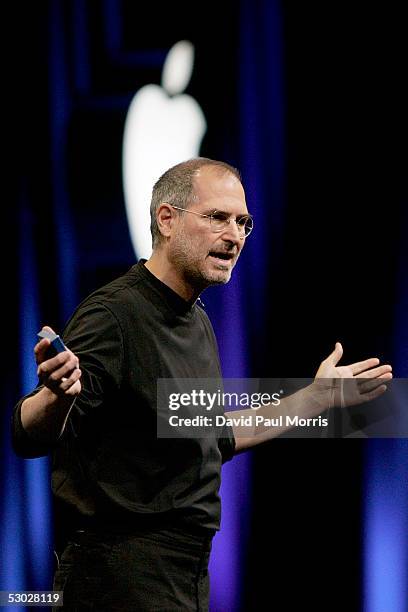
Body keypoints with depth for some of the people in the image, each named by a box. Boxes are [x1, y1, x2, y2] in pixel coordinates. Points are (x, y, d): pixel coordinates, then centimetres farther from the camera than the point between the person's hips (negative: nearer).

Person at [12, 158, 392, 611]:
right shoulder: (114, 314, -16)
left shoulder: (196, 322, 13)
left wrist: (316, 397, 24)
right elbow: (28, 437, -23)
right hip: (122, 573, -9)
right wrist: (58, 395, -45)